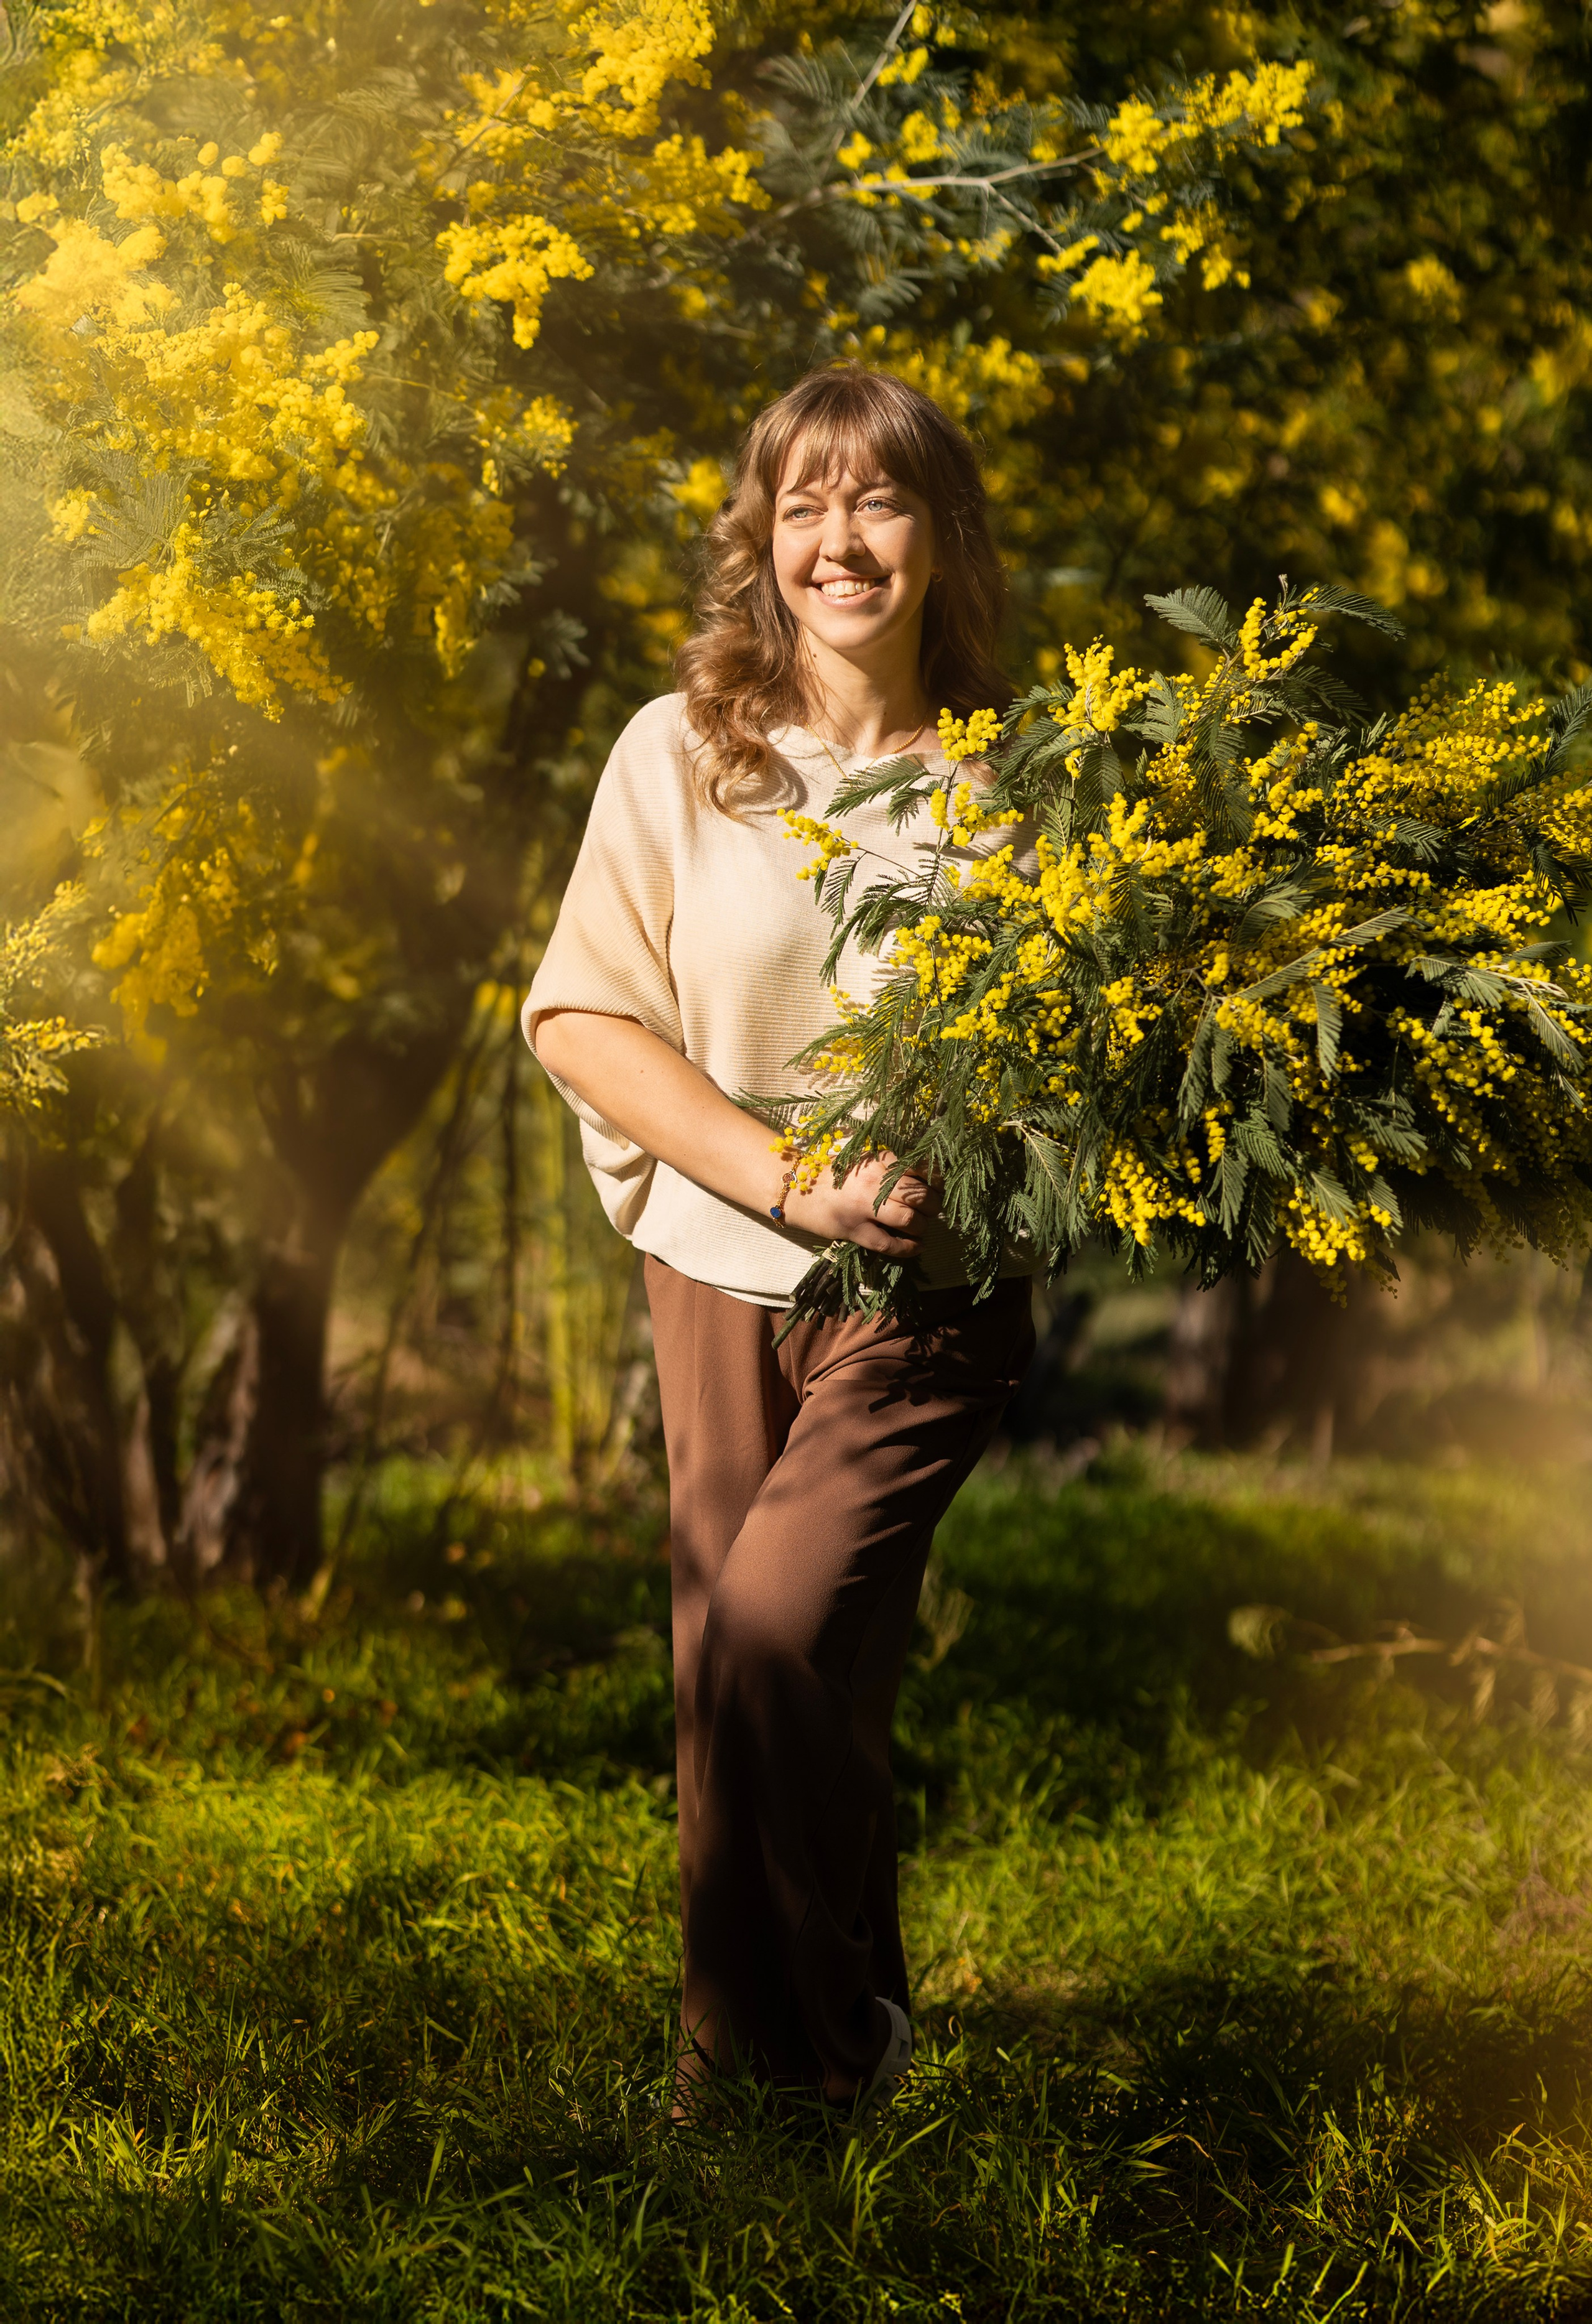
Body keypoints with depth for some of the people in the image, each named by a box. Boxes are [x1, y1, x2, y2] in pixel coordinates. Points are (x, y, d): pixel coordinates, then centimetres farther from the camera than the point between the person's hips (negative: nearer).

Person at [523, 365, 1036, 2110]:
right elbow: (579, 1015, -5)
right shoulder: (680, 752, -2)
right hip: (720, 1272, 2)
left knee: (778, 1635, -16)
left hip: (933, 1296, -2)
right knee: (731, 1677, 7)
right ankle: (738, 2048, 24)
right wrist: (793, 1179, -16)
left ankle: (841, 2038, 5)